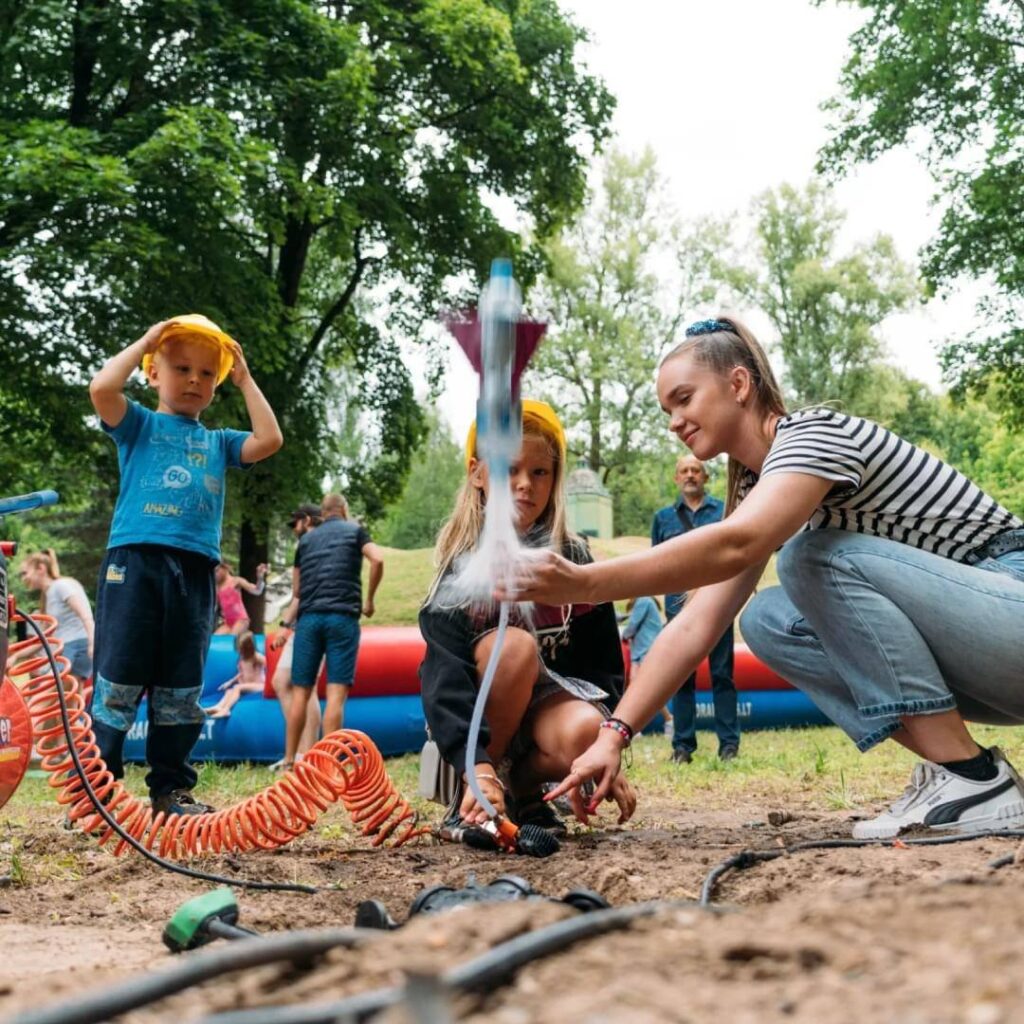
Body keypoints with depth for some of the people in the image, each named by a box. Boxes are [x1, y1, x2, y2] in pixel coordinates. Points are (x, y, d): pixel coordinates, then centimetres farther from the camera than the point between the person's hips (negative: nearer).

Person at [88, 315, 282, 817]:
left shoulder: (218, 443, 20)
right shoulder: (138, 425, 9)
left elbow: (268, 440, 5)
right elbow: (101, 388, -9)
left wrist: (245, 379, 13)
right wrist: (145, 341, 2)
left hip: (195, 570, 4)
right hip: (134, 561, -4)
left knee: (181, 689, 8)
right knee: (118, 680, -3)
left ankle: (170, 787, 16)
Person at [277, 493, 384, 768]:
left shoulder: (306, 539, 21)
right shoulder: (355, 531, 11)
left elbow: (297, 592, 19)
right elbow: (377, 559, -7)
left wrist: (287, 623, 26)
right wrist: (369, 600, 2)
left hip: (308, 618, 3)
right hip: (342, 617, -3)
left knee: (300, 691, 7)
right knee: (336, 692, -6)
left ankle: (289, 761, 10)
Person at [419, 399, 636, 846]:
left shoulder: (573, 558, -1)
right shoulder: (462, 563, -12)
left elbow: (603, 666, 1)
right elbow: (445, 674, -25)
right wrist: (477, 766, -40)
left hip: (550, 699, 2)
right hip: (474, 711, -2)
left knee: (586, 732, -34)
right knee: (515, 645, -33)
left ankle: (522, 786, 0)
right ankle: (467, 797, -17)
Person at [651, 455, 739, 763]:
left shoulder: (724, 510, 10)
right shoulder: (663, 517, 15)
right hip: (679, 604, 2)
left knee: (722, 674, 1)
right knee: (682, 677, 2)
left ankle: (729, 743, 4)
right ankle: (682, 745, 7)